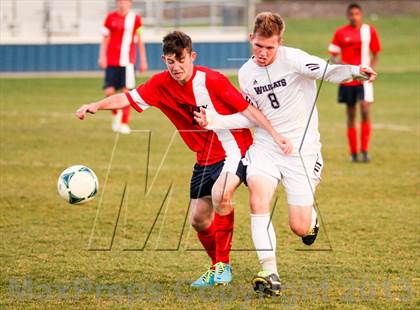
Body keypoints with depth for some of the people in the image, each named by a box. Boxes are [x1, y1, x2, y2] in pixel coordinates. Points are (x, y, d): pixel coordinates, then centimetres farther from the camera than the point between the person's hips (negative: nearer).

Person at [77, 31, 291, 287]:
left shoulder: (212, 81, -20)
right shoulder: (161, 84, -6)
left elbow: (247, 108, -18)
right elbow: (127, 98, -8)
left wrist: (275, 134, -24)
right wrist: (96, 106, -25)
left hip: (235, 150, -7)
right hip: (206, 157, 7)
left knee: (220, 193, -32)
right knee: (199, 219, 9)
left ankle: (223, 264, -19)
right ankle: (218, 268, 34)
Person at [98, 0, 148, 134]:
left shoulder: (135, 19, 4)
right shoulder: (111, 17, 5)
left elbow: (139, 41, 9)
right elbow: (105, 39, 8)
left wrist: (143, 61, 8)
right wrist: (102, 56, -3)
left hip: (127, 61, -1)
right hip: (112, 61, 1)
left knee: (126, 91, -7)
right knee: (109, 91, -6)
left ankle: (124, 123, 2)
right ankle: (116, 113, 24)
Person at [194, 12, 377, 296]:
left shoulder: (292, 59, -14)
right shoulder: (246, 74, 5)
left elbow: (328, 72, -29)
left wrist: (354, 71, -50)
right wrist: (214, 121, 3)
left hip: (302, 148, -4)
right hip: (265, 146, 4)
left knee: (299, 228, -6)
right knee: (258, 192, -27)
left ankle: (310, 216, 36)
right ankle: (270, 273, -24)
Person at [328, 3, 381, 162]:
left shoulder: (370, 31, 4)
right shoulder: (340, 32, 2)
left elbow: (375, 53, 14)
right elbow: (333, 55, 2)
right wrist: (339, 63, -18)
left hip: (364, 79, -1)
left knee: (365, 110, -16)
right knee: (351, 114, 6)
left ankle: (364, 150, -9)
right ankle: (353, 152, 14)